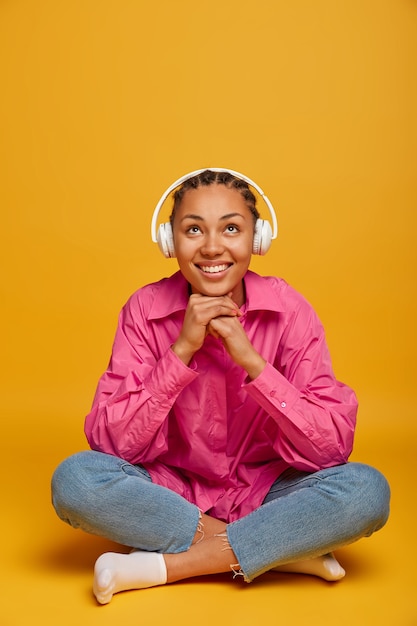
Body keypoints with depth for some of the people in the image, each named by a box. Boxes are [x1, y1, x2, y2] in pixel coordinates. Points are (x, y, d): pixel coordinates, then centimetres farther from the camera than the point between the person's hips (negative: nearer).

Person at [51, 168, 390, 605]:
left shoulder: (289, 311, -11)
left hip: (264, 494, 0)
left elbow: (333, 448, -16)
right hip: (170, 494, 1)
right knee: (75, 479, -27)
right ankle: (287, 552, -17)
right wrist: (182, 350, -25)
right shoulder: (145, 310, -10)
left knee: (366, 489, -26)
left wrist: (251, 360, -25)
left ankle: (162, 565, -19)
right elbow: (112, 443, -16)